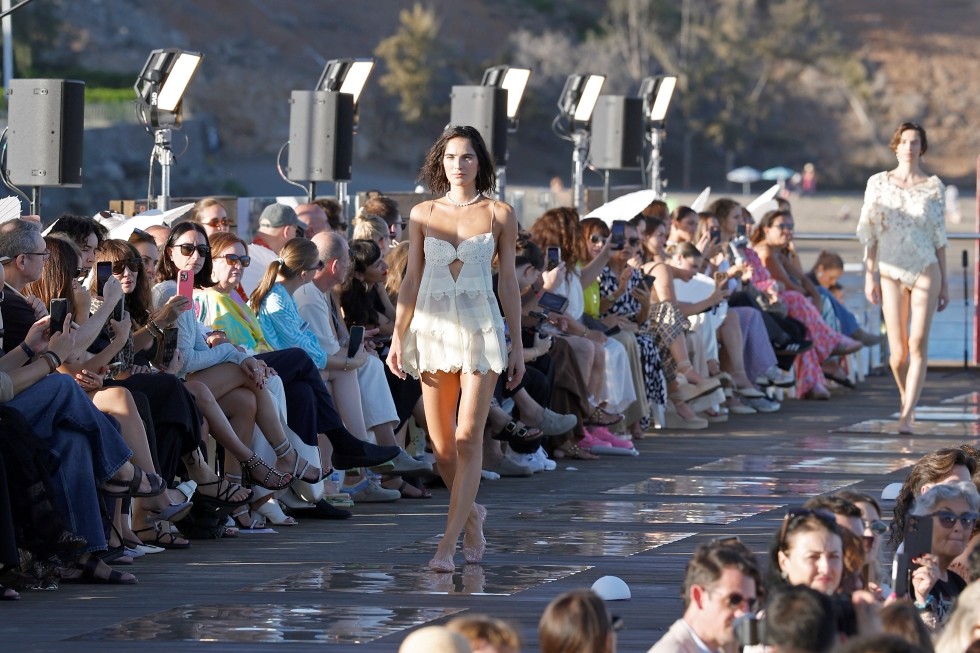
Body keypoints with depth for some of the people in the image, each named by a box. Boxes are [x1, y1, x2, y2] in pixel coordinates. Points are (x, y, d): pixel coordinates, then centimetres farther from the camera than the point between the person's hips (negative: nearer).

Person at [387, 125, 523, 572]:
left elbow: (508, 282, 5)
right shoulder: (423, 214, 7)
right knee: (441, 444, 3)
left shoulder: (499, 215, 3)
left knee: (468, 438, -12)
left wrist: (517, 344, 3)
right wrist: (398, 336, 2)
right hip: (432, 328, 2)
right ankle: (471, 512, 30)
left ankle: (448, 544, -13)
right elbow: (411, 280, 9)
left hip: (480, 327, -2)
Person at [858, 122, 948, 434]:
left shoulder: (933, 187, 5)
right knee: (898, 352, 0)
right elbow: (870, 234, 6)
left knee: (918, 345, -10)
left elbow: (939, 238, 8)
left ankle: (907, 414, -11)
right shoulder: (878, 183, 4)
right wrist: (869, 275, 0)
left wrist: (944, 282, 7)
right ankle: (907, 400, 27)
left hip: (925, 271, 0)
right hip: (891, 272, 0)